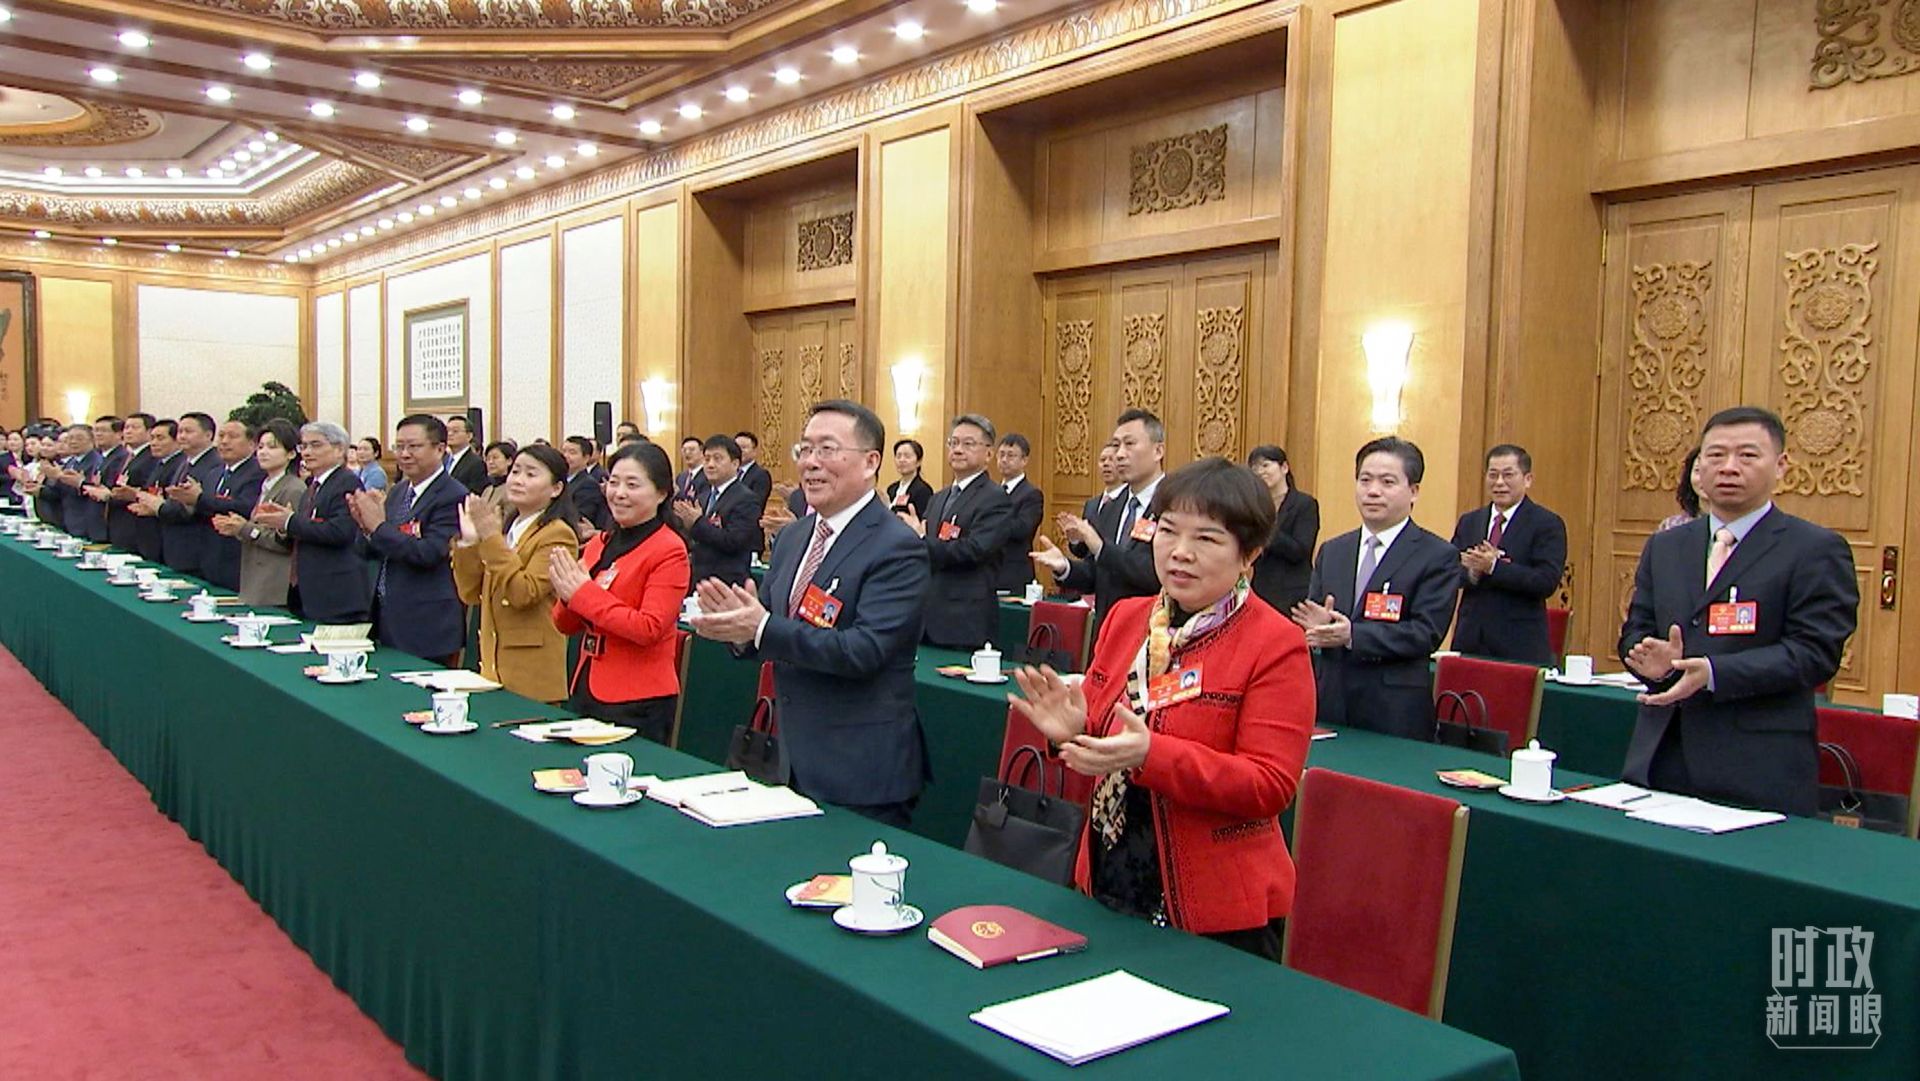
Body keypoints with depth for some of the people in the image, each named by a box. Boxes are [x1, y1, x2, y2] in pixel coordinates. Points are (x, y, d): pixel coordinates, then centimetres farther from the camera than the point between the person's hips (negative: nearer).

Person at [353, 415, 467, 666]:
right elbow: (374, 553, 13)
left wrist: (378, 525, -19)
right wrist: (365, 524, -7)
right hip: (388, 618, 8)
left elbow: (428, 553, -23)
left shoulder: (453, 497, -14)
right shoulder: (397, 492, 12)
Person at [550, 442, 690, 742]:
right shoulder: (598, 544, 9)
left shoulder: (670, 551, -10)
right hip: (585, 691, 6)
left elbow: (649, 629, -20)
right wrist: (567, 595, -9)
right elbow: (566, 625, 13)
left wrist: (583, 592, -17)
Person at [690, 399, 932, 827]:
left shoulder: (898, 548, -15)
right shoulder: (791, 539, 10)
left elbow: (864, 650, -24)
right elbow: (769, 639, 12)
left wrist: (762, 628, -26)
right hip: (791, 760, 8)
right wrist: (737, 623, -11)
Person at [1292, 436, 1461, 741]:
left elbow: (1427, 632, -12)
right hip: (1330, 706, 4)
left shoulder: (1439, 556, -2)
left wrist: (1352, 635, -22)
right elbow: (1308, 612, 15)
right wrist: (1316, 626, -10)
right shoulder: (1331, 552, 14)